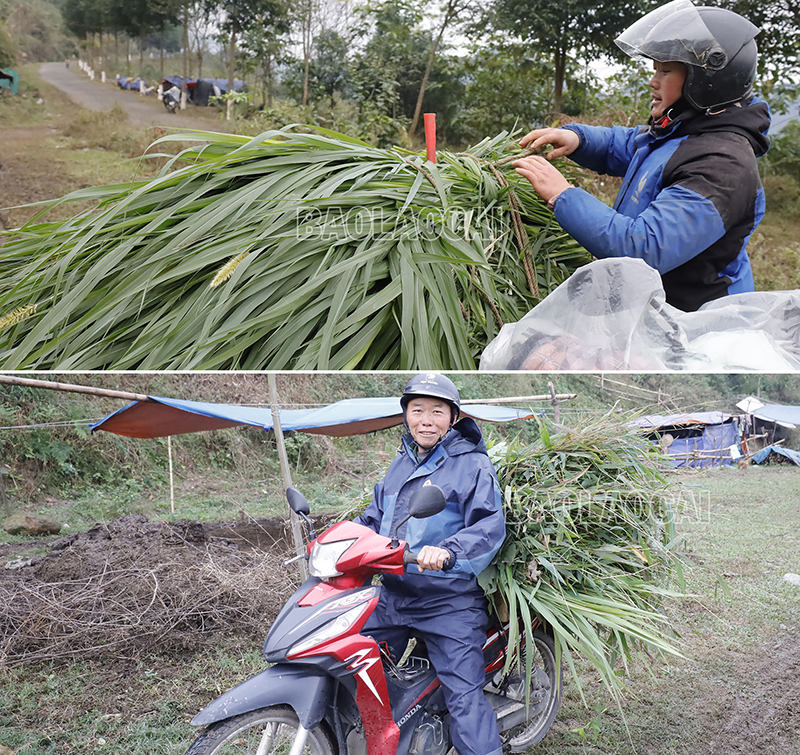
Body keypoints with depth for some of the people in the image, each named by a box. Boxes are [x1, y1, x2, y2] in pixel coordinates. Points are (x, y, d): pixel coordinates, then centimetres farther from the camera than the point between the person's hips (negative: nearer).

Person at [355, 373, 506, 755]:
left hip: (449, 604, -7)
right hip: (392, 595, 7)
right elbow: (374, 519, 25)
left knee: (464, 698, -10)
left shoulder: (473, 465, -6)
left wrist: (448, 551, -36)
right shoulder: (400, 464, 16)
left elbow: (489, 526, -18)